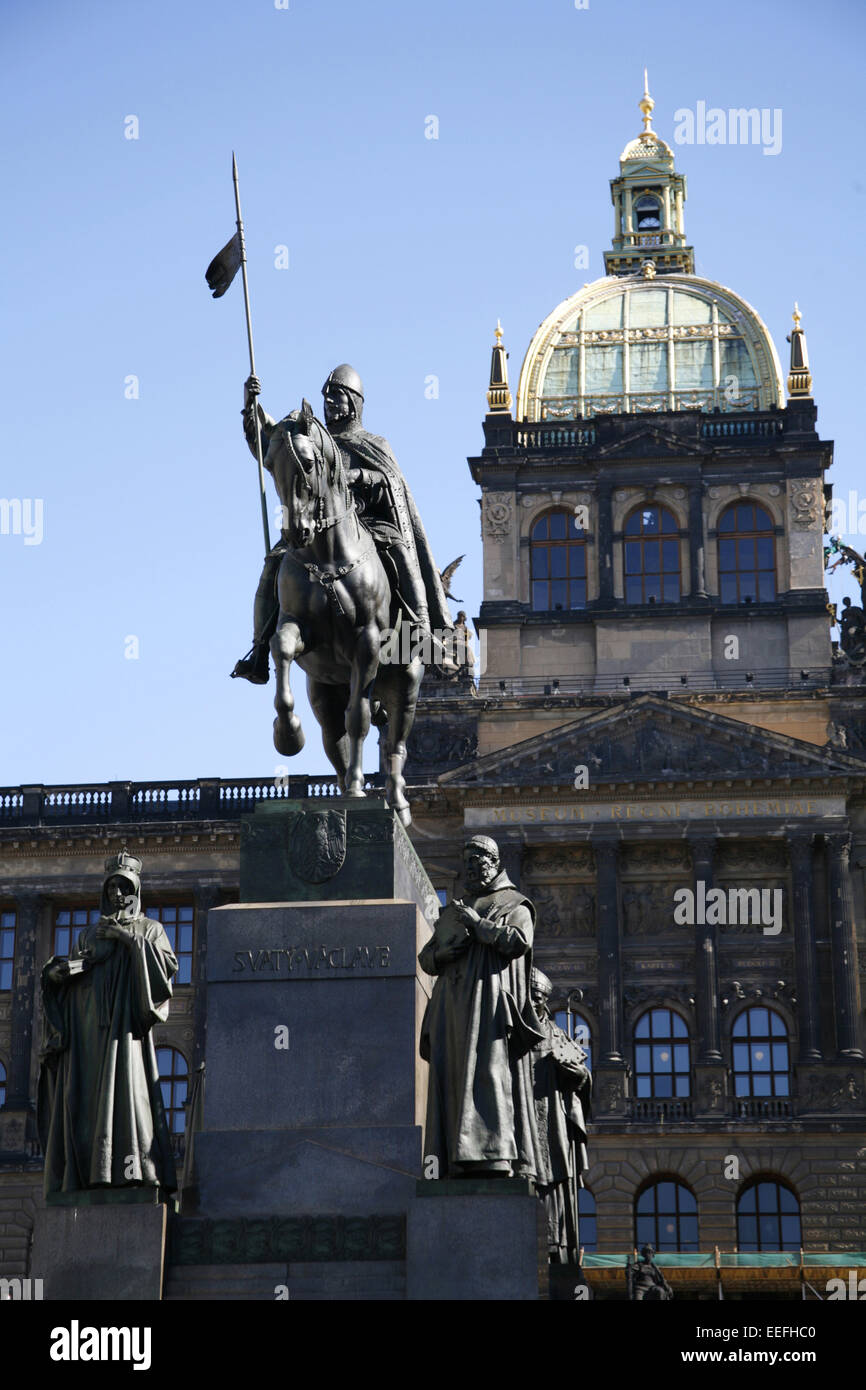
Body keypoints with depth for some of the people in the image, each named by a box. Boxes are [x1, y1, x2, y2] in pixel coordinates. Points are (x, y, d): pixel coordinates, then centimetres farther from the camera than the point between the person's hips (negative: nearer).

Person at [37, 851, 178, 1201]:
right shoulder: (89, 934, 24)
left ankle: (132, 1169, -25)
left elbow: (169, 964, -1)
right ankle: (85, 1171, -12)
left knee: (125, 1083, -18)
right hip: (88, 1024, 4)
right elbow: (62, 975, 18)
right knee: (86, 1091, -7)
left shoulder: (149, 929, 16)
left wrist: (129, 939, -7)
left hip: (124, 1021, -3)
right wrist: (57, 969, -6)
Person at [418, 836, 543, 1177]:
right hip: (453, 1007, 6)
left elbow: (519, 941, -9)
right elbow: (425, 958, 20)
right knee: (453, 1080, -4)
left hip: (489, 999, -6)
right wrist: (447, 949, -1)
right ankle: (458, 1162, -8)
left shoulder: (514, 904, 10)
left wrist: (478, 924, -6)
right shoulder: (452, 911, 26)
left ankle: (497, 1157, -24)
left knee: (489, 1072, -17)